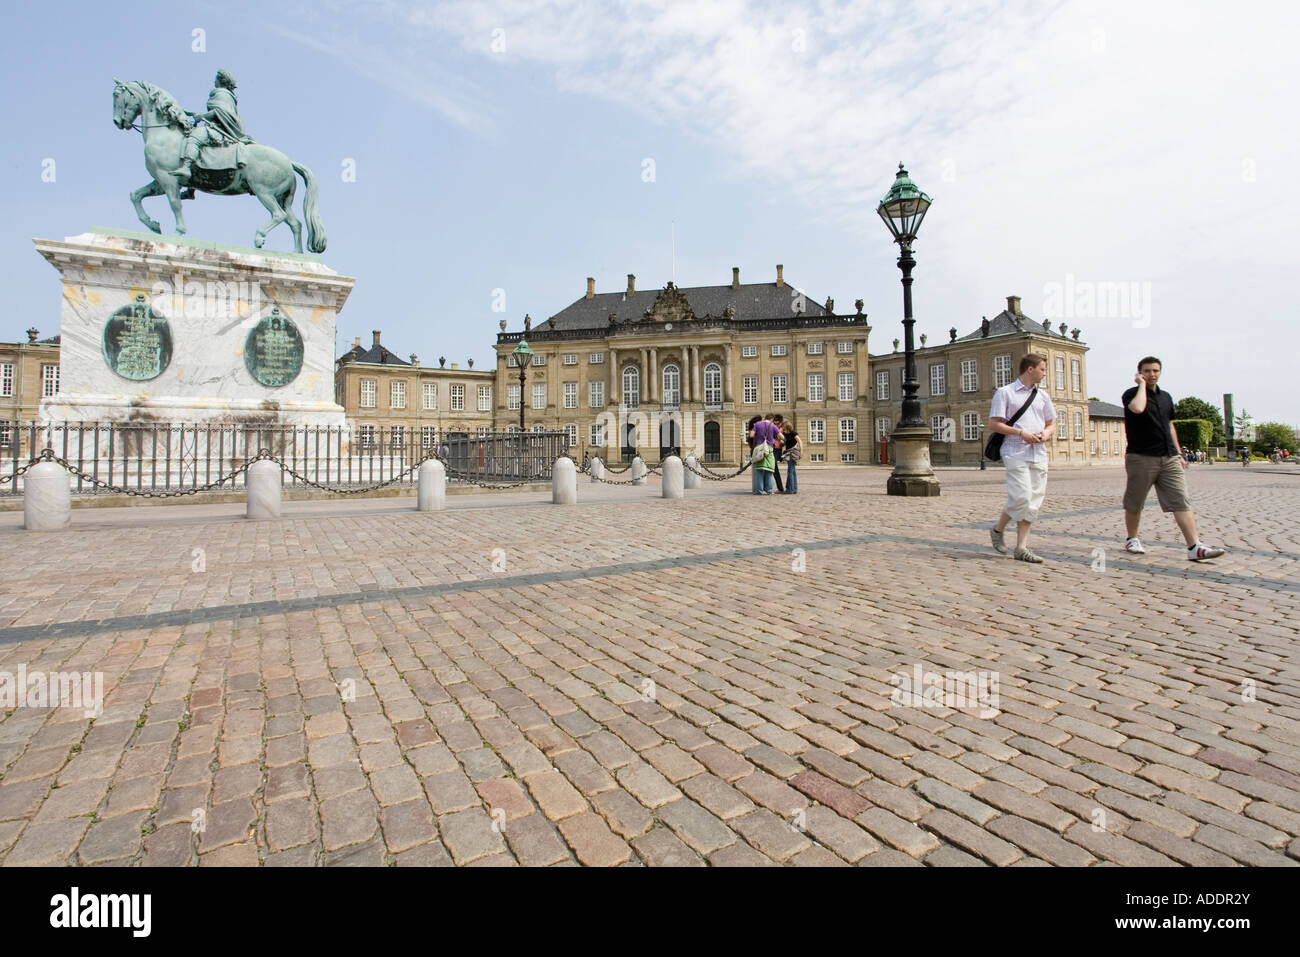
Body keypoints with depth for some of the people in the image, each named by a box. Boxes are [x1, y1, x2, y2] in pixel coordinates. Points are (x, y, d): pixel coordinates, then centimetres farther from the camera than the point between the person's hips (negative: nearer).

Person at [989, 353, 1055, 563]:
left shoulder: (1043, 396, 20)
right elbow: (993, 424, -5)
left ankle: (1022, 547, 6)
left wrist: (1046, 433, 2)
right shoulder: (1005, 393, 2)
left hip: (1039, 453, 6)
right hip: (1015, 453, -6)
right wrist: (1021, 433, -14)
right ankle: (998, 529, 9)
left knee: (1034, 502, 2)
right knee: (1021, 497, -15)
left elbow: (1052, 424, 25)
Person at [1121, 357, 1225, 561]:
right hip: (1141, 458, -5)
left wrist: (1179, 453, 22)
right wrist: (1142, 384, -13)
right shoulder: (1131, 394, -3)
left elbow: (1169, 426, 26)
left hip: (1169, 458, 5)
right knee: (1134, 504, 5)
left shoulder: (1166, 397, 17)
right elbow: (1138, 408, -28)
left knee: (1181, 501, -5)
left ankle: (1195, 547, -9)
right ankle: (1132, 539, 22)